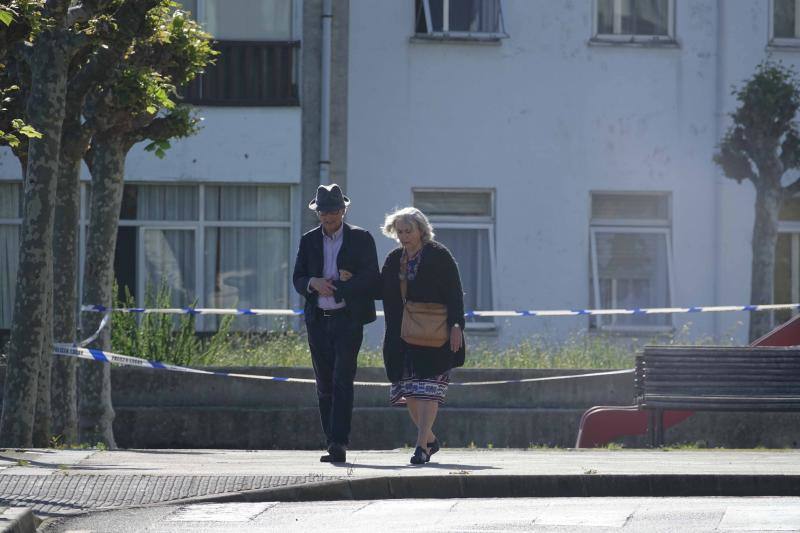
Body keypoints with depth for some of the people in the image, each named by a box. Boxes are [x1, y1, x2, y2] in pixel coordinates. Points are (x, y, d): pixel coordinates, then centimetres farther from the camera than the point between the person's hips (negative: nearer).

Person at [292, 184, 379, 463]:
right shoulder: (309, 240, 11)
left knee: (342, 380, -14)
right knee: (324, 385, 5)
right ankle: (334, 445, 9)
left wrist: (335, 287, -11)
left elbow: (371, 277, -5)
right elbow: (298, 279, 9)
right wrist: (314, 283, -14)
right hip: (318, 321, 4)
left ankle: (339, 443, -19)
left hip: (348, 320, -4)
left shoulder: (361, 239, 2)